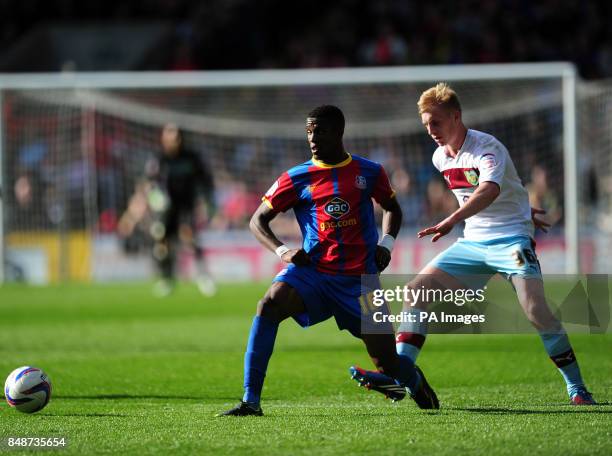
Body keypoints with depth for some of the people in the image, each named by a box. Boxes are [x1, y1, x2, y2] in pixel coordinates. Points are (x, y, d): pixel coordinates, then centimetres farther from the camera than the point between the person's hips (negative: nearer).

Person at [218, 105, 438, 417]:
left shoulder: (368, 173, 6)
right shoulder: (297, 178, 2)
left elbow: (392, 208, 23)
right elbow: (258, 220, 6)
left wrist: (386, 243, 4)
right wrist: (282, 251, -11)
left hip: (359, 279, 0)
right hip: (312, 271, 0)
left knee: (389, 365, -1)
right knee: (268, 305, -32)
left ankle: (413, 378, 40)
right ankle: (250, 401, -29)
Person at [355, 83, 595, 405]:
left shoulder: (488, 147, -17)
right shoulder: (440, 157, 7)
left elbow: (489, 189, -38)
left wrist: (451, 221, -52)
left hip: (511, 239, -7)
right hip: (472, 242, 8)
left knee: (536, 311, -23)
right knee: (417, 291, -4)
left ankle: (577, 389, -12)